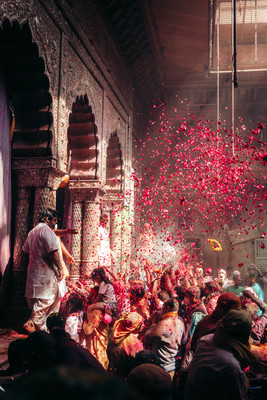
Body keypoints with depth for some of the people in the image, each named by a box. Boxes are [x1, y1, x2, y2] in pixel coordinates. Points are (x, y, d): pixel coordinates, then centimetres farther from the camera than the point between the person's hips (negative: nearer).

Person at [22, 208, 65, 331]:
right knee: (45, 299, -6)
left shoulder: (33, 231, 16)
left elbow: (25, 249, 29)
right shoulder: (46, 230, -14)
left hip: (33, 269, 10)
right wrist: (60, 268, -18)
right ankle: (36, 325, -7)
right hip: (46, 271, -10)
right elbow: (53, 251, -23)